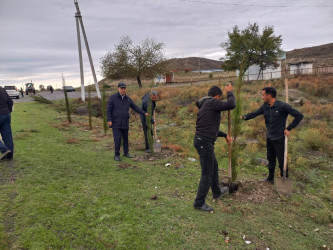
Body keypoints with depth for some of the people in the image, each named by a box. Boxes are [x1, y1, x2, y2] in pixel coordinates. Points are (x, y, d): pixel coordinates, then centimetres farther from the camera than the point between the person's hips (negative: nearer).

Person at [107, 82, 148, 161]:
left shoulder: (128, 99, 6)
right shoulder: (113, 97, -5)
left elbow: (135, 107, 12)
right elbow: (109, 110, -6)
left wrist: (144, 113, 8)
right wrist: (109, 120, -14)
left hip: (125, 123, 4)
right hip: (116, 123, -4)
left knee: (125, 138, 13)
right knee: (117, 139, -8)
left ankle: (126, 152, 30)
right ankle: (117, 155, 6)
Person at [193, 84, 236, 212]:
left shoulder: (204, 105, 20)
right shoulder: (212, 102, -11)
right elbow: (231, 105, -20)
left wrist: (225, 135, 32)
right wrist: (229, 92, -1)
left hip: (203, 141, 10)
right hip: (205, 142, -10)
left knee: (214, 167, 26)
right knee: (207, 174, -1)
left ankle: (217, 192, 46)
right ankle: (199, 203, 10)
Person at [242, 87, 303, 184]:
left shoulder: (283, 106, -19)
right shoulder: (265, 106, 2)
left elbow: (299, 116, -15)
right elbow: (254, 113, 1)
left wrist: (289, 129, -14)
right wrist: (244, 117, -18)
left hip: (279, 139, -7)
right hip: (269, 138, 7)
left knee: (282, 161, 4)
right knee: (271, 159, 20)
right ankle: (270, 178, 36)